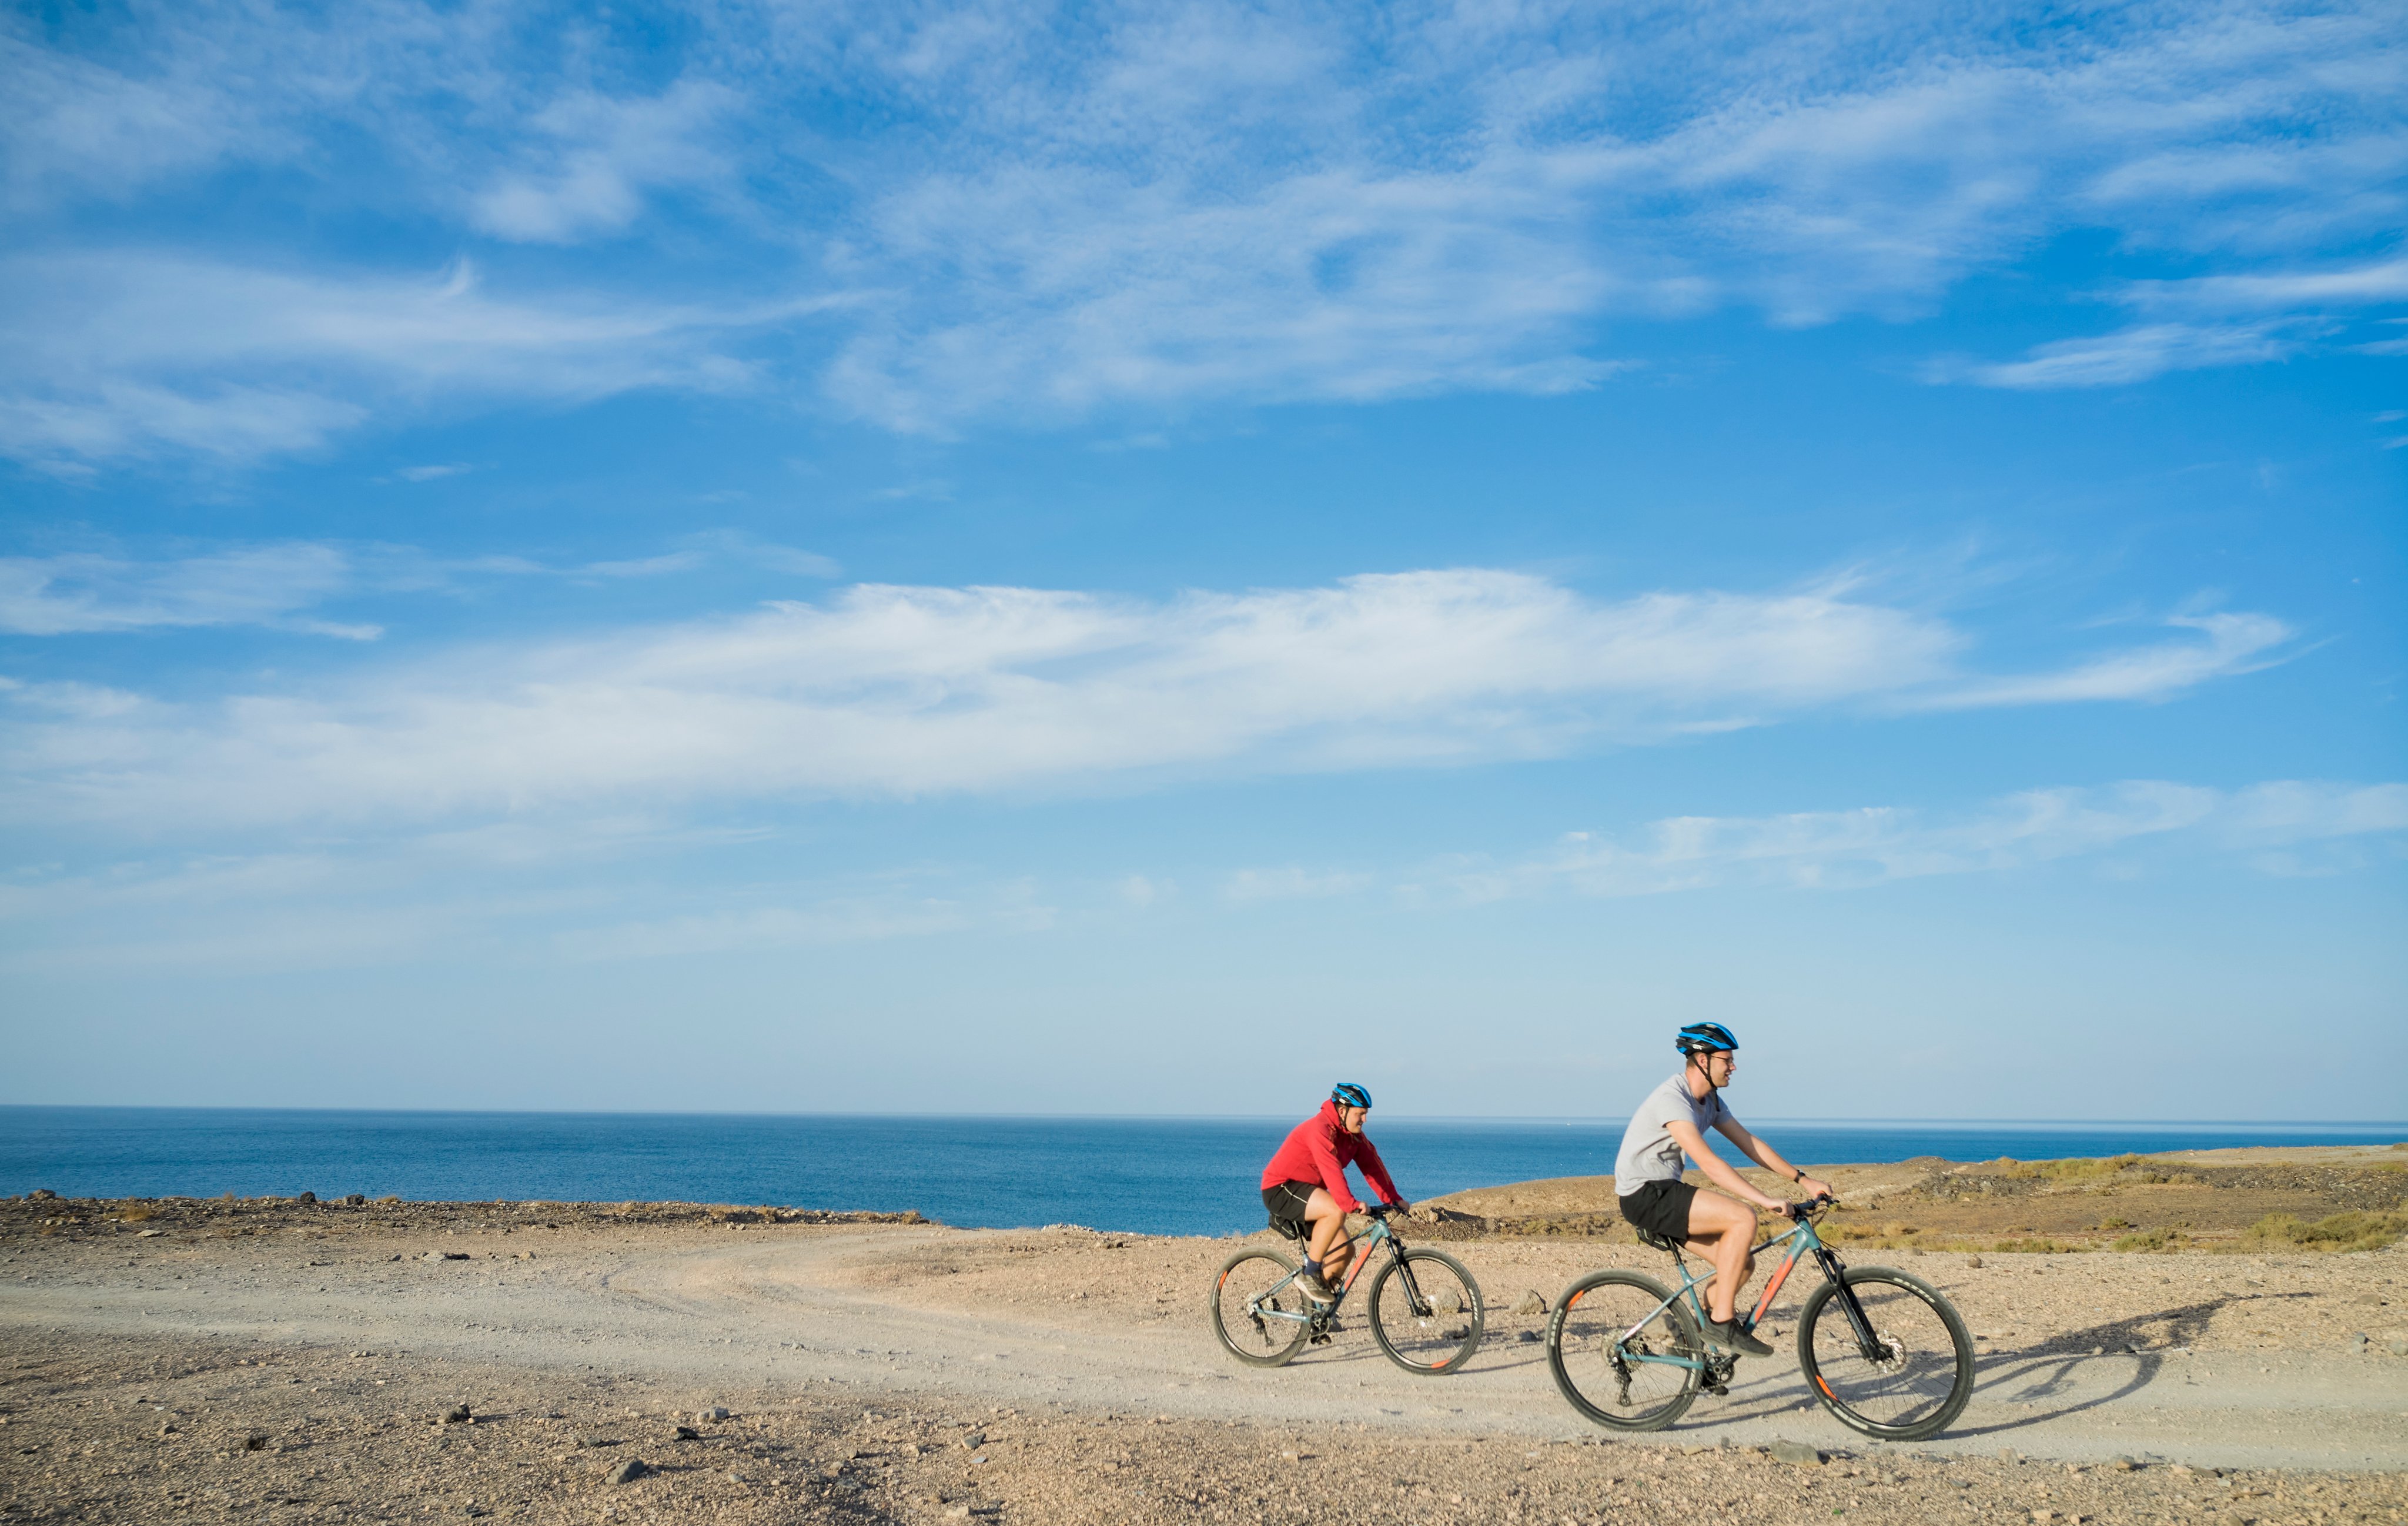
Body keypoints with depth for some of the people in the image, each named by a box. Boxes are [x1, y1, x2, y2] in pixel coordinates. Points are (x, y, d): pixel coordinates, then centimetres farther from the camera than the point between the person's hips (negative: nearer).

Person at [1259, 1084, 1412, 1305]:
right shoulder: (1320, 1129, -25)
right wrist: (1351, 1204, -48)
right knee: (1336, 1211, -32)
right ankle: (1310, 1274, -20)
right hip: (1280, 1190, -9)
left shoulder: (1354, 1135, 4)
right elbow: (1331, 1169, -38)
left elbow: (1372, 1166, 2)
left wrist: (1395, 1199, -8)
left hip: (1306, 1192, 9)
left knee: (1346, 1249, 0)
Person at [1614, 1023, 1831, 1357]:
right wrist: (1764, 1200, -33)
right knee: (1743, 1218, -23)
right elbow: (1707, 1163, -30)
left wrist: (1802, 1180, 5)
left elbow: (1749, 1143, 13)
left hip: (1667, 1194, 10)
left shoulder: (1709, 1100, 10)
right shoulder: (1672, 1099, -22)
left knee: (1743, 1264, 1)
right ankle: (1721, 1323, -17)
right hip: (1645, 1196, -10)